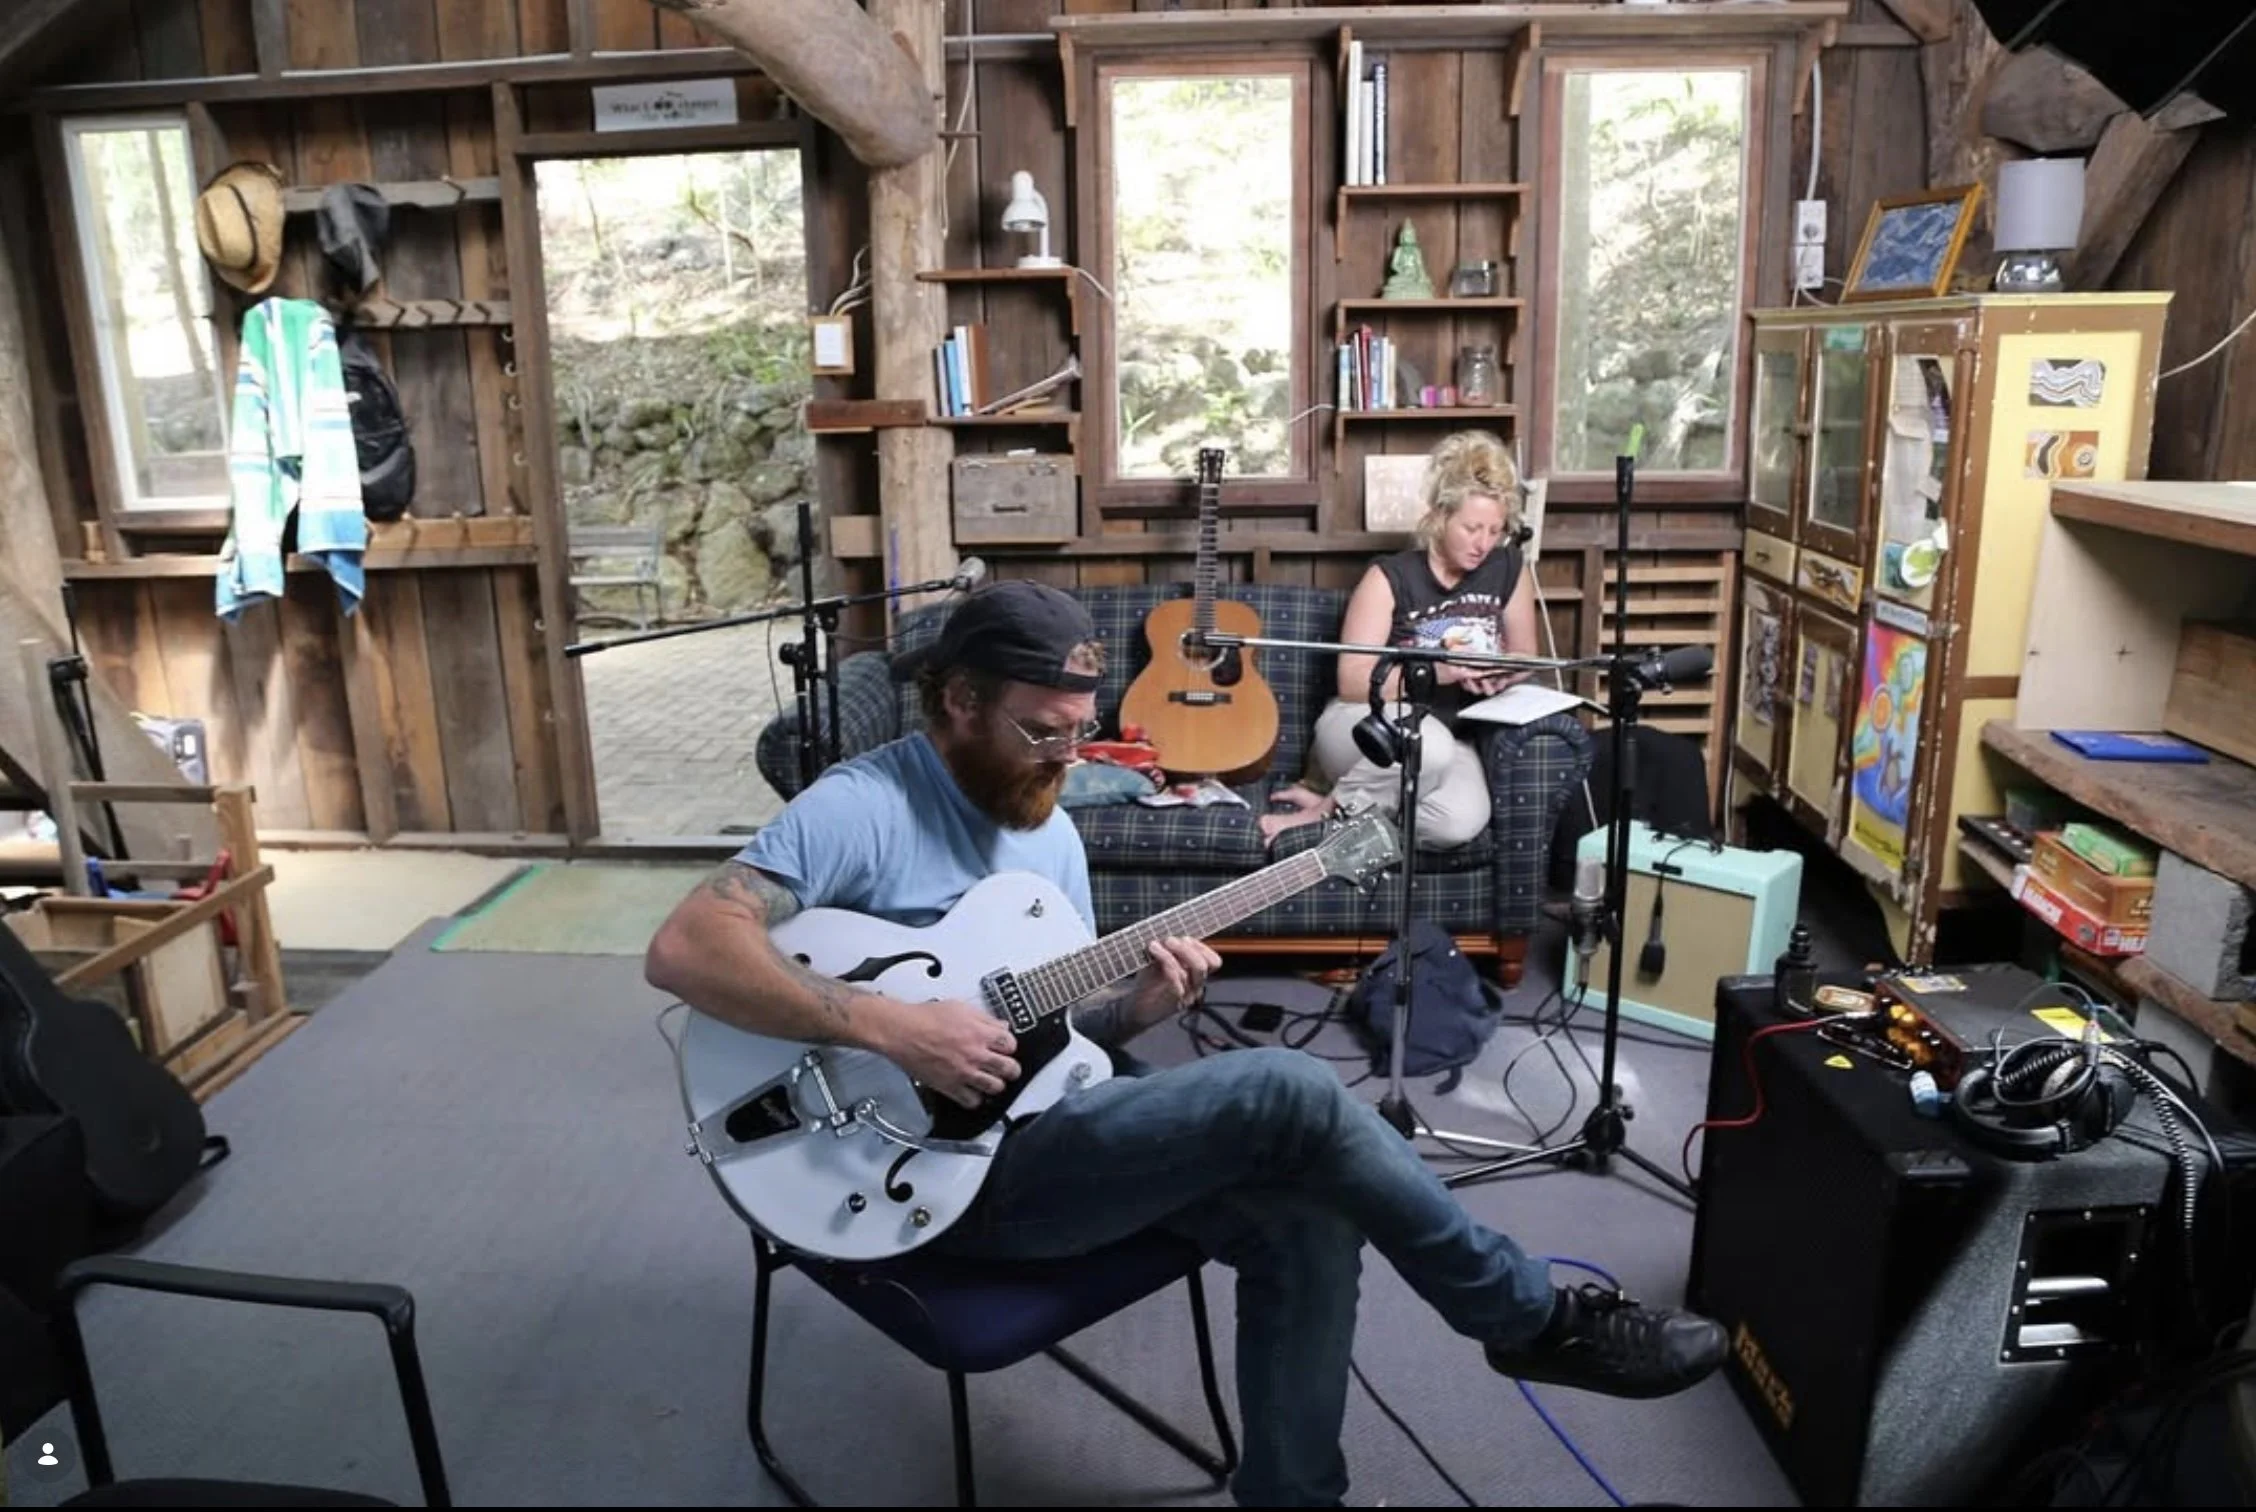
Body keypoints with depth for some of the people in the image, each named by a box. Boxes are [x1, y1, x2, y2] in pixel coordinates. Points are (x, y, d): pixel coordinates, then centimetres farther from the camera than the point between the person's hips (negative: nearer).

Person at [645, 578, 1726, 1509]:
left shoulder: (1050, 830, 13)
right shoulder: (860, 808, -12)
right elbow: (683, 951, -23)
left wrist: (1131, 1009, -6)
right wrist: (892, 1026, -29)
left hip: (1051, 1121, 8)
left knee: (1309, 1217, -14)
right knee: (1287, 1097, -21)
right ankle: (1537, 1322, -3)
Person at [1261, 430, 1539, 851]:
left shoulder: (1509, 570, 1)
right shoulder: (1390, 577, -11)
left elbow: (1525, 656, 13)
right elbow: (1352, 682, -18)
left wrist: (1501, 674, -11)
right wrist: (1437, 672, -29)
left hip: (1450, 737, 4)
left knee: (1463, 821, -31)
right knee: (1428, 746, -40)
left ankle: (1353, 804, -9)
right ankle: (1332, 809, -15)